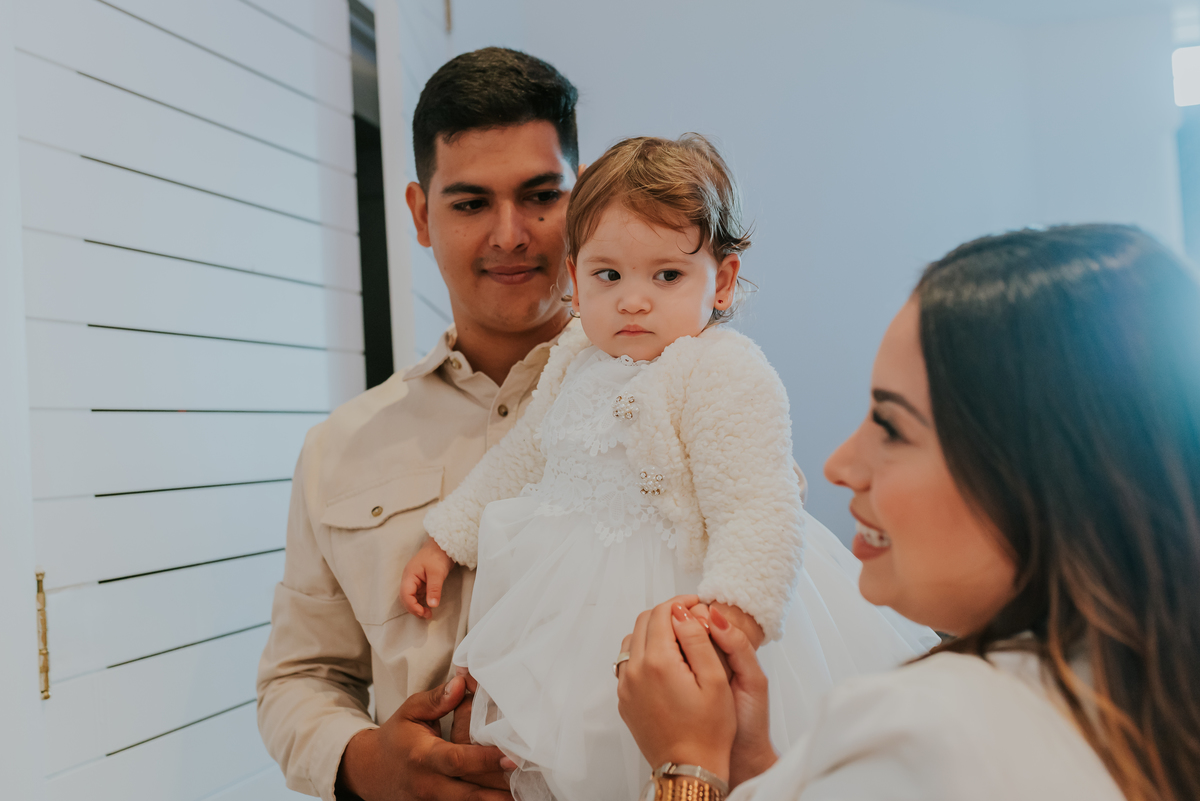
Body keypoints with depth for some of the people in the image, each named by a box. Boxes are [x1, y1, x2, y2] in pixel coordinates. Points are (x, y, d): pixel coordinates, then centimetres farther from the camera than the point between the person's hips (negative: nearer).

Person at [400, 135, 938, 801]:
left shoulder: (727, 374, -19)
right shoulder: (575, 363, 7)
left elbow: (756, 512, -26)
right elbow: (520, 460, 21)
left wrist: (728, 622, -40)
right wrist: (446, 541, 22)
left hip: (679, 602, -7)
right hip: (576, 613, 8)